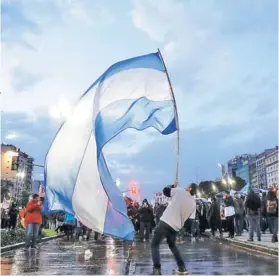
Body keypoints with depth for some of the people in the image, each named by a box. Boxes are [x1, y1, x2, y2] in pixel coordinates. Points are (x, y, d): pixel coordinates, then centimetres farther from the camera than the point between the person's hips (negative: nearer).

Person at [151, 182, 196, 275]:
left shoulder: (180, 191, -3)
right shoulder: (193, 203, 10)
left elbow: (165, 191, 9)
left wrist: (173, 186, 24)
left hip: (165, 222, -5)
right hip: (176, 227, 6)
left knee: (154, 245, 4)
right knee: (172, 245, 28)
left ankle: (157, 269, -11)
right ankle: (182, 267, 23)